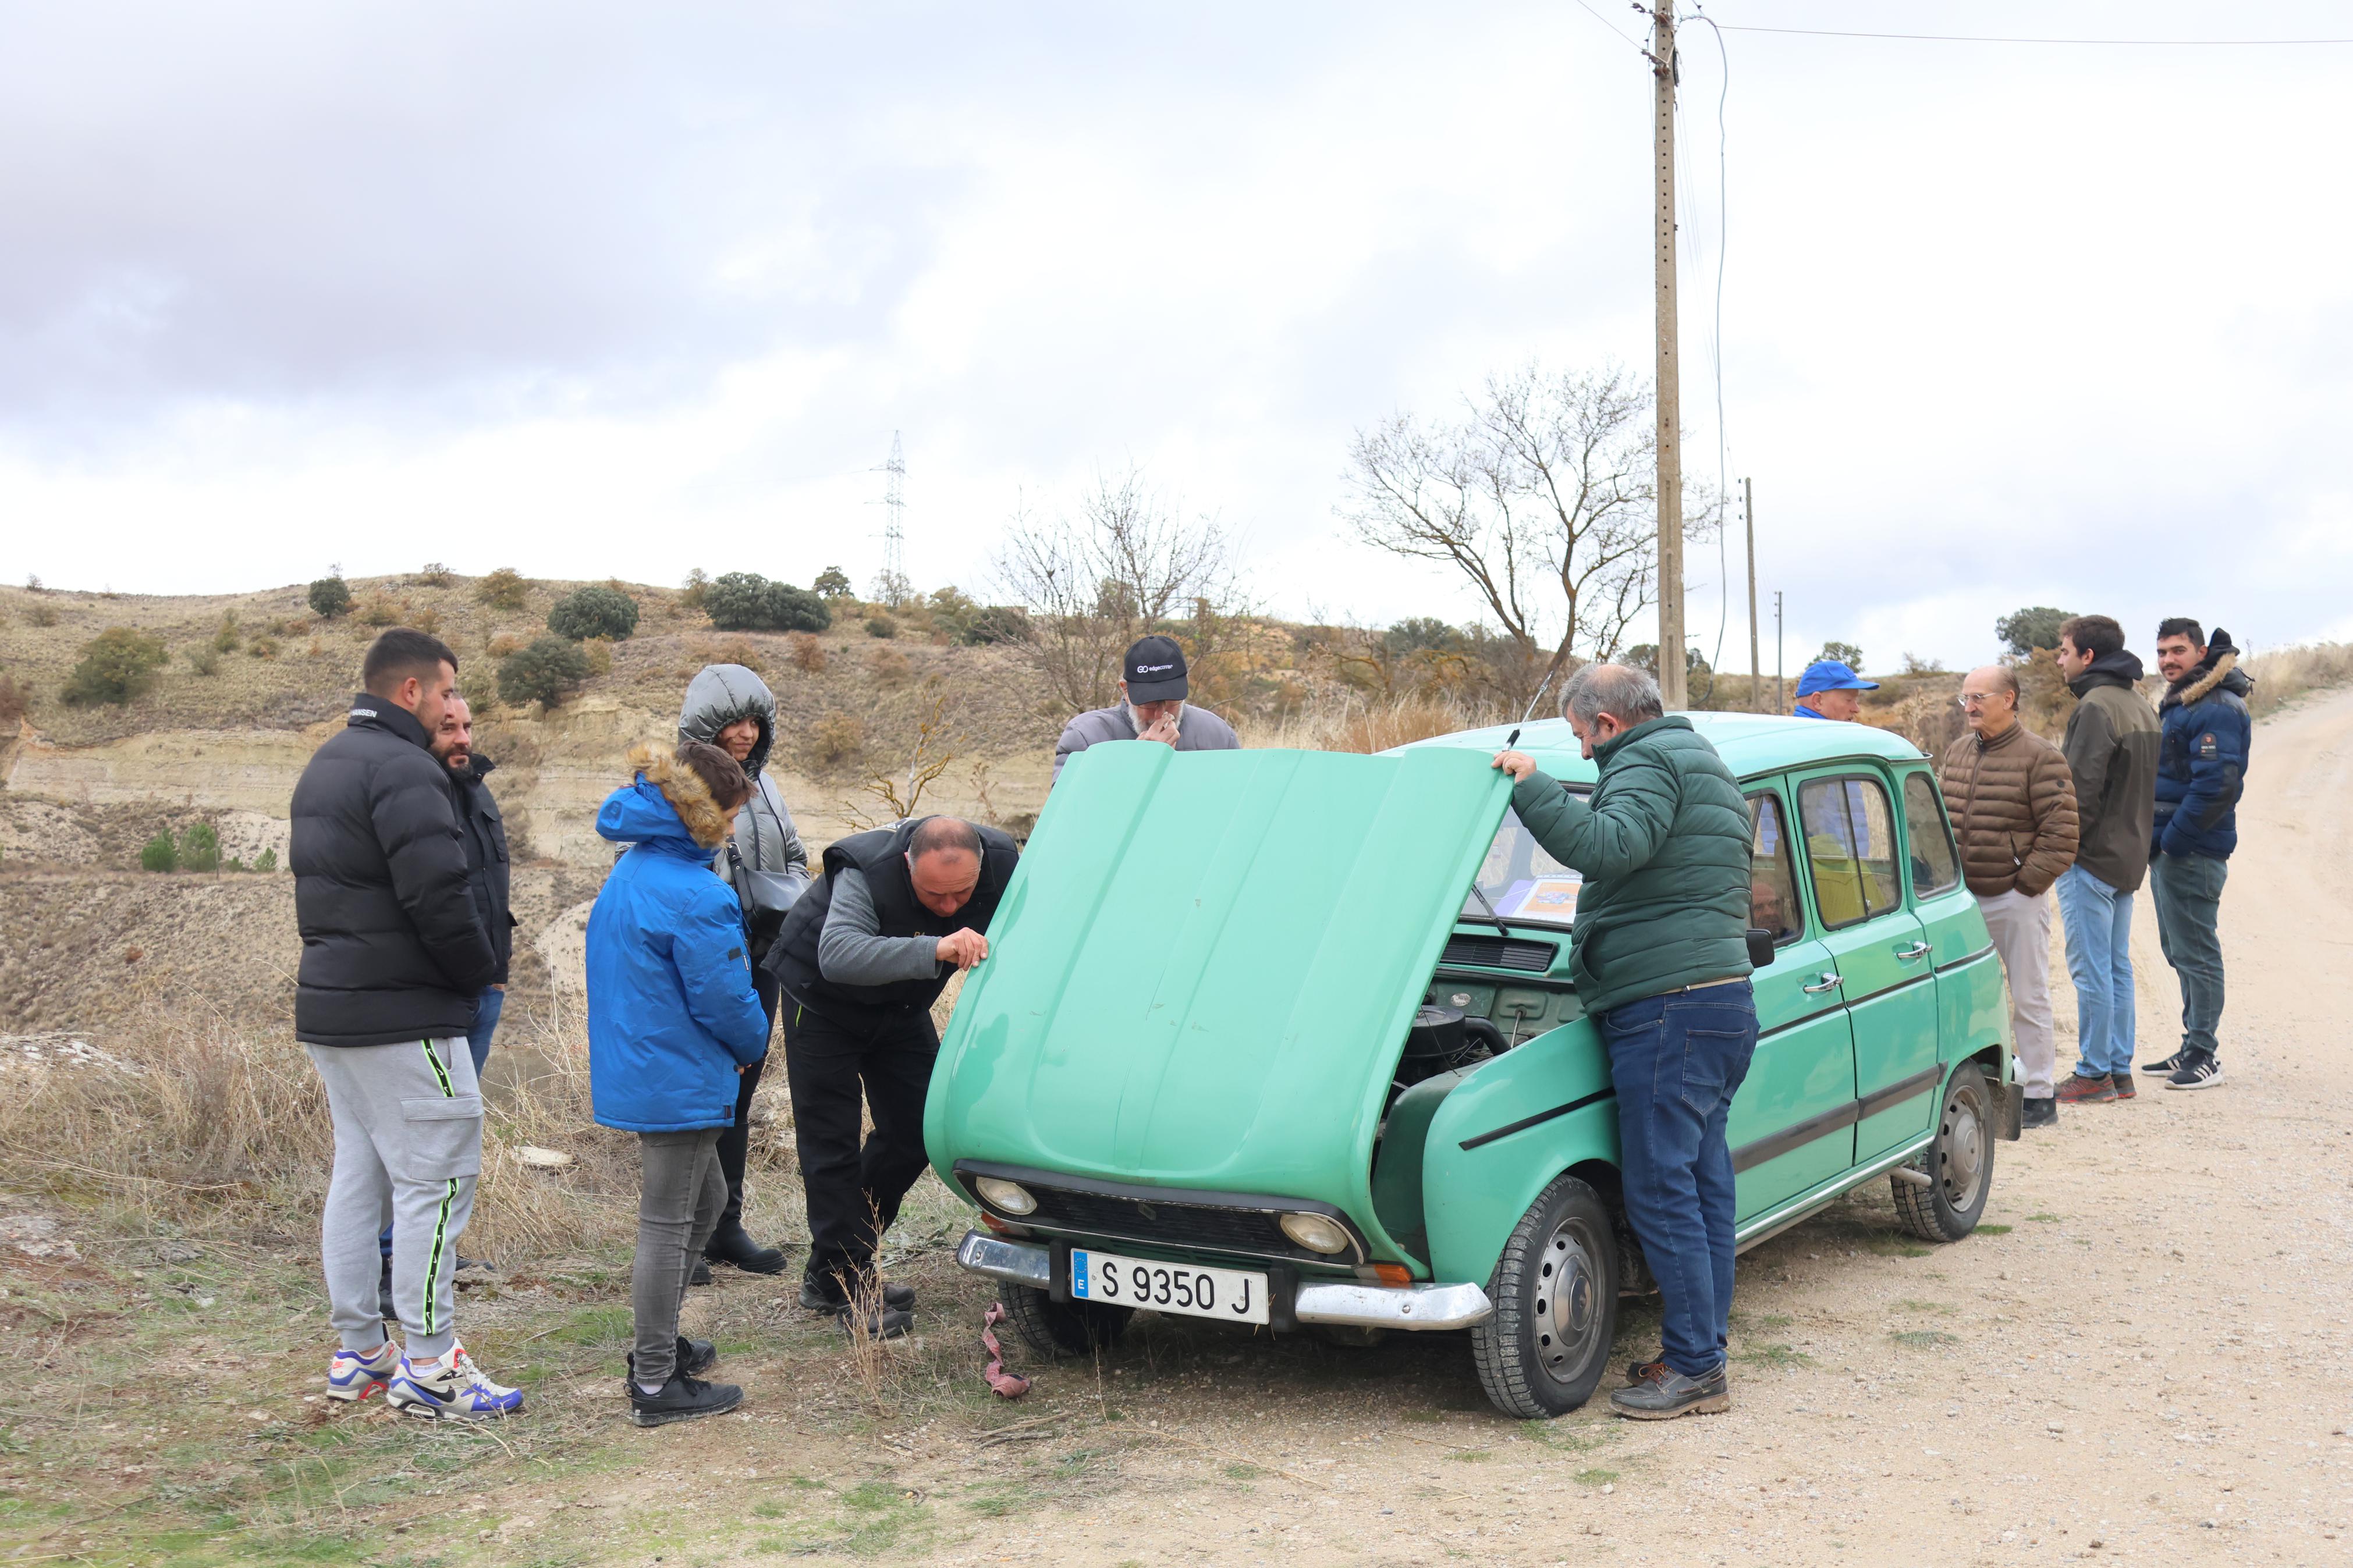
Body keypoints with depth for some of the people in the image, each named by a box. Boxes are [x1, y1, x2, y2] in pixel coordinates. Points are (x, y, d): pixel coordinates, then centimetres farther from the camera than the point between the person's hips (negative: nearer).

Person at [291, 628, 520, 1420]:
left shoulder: (325, 765, 16)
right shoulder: (403, 769, -17)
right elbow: (439, 894, -24)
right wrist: (482, 971, -7)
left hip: (329, 1004, 10)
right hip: (401, 1017, -10)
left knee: (359, 1172, 15)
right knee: (435, 1177, -4)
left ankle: (359, 1352, 22)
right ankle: (429, 1365, 0)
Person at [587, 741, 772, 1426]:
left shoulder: (629, 873, 10)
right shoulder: (695, 895, -22)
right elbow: (723, 997, -18)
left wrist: (739, 1044, 14)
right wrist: (754, 1046, 4)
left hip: (637, 1072, 10)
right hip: (680, 1081, -10)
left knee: (705, 1202, 22)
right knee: (668, 1225, -2)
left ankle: (658, 1343, 31)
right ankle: (656, 1384, 7)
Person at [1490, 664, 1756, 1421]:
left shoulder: (1649, 764, -10)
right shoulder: (1700, 761, 23)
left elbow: (1609, 848, -28)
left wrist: (1529, 786, -23)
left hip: (1669, 1009, -11)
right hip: (1723, 999, 11)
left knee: (1661, 1190, -6)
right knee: (1703, 1182, 13)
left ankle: (1695, 1368, -2)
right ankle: (1703, 1346, 20)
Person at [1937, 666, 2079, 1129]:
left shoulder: (2040, 757, -9)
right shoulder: (1957, 752, 11)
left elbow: (2060, 833, -12)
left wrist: (2027, 882, -13)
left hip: (2017, 902, -6)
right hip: (1964, 900, 6)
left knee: (2029, 999, 2)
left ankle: (2039, 1096, 9)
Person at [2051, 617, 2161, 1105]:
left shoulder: (2096, 707, -17)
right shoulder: (2143, 707, 13)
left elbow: (2082, 788, -20)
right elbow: (2149, 785, 16)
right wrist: (2139, 842, 17)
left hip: (2090, 859, -9)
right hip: (2129, 856, 9)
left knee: (2091, 969, -4)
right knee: (2117, 967, 13)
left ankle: (2094, 1074, 1)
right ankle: (2119, 1070, 17)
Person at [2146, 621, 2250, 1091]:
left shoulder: (2217, 709, -16)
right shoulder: (2176, 703, 17)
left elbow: (2217, 784, -24)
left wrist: (2174, 839, -20)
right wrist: (2156, 839, 14)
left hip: (2193, 853, -10)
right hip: (2169, 849, 10)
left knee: (2195, 953, -5)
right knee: (2181, 952, 16)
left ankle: (2205, 1057, 0)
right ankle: (2193, 1049, 24)